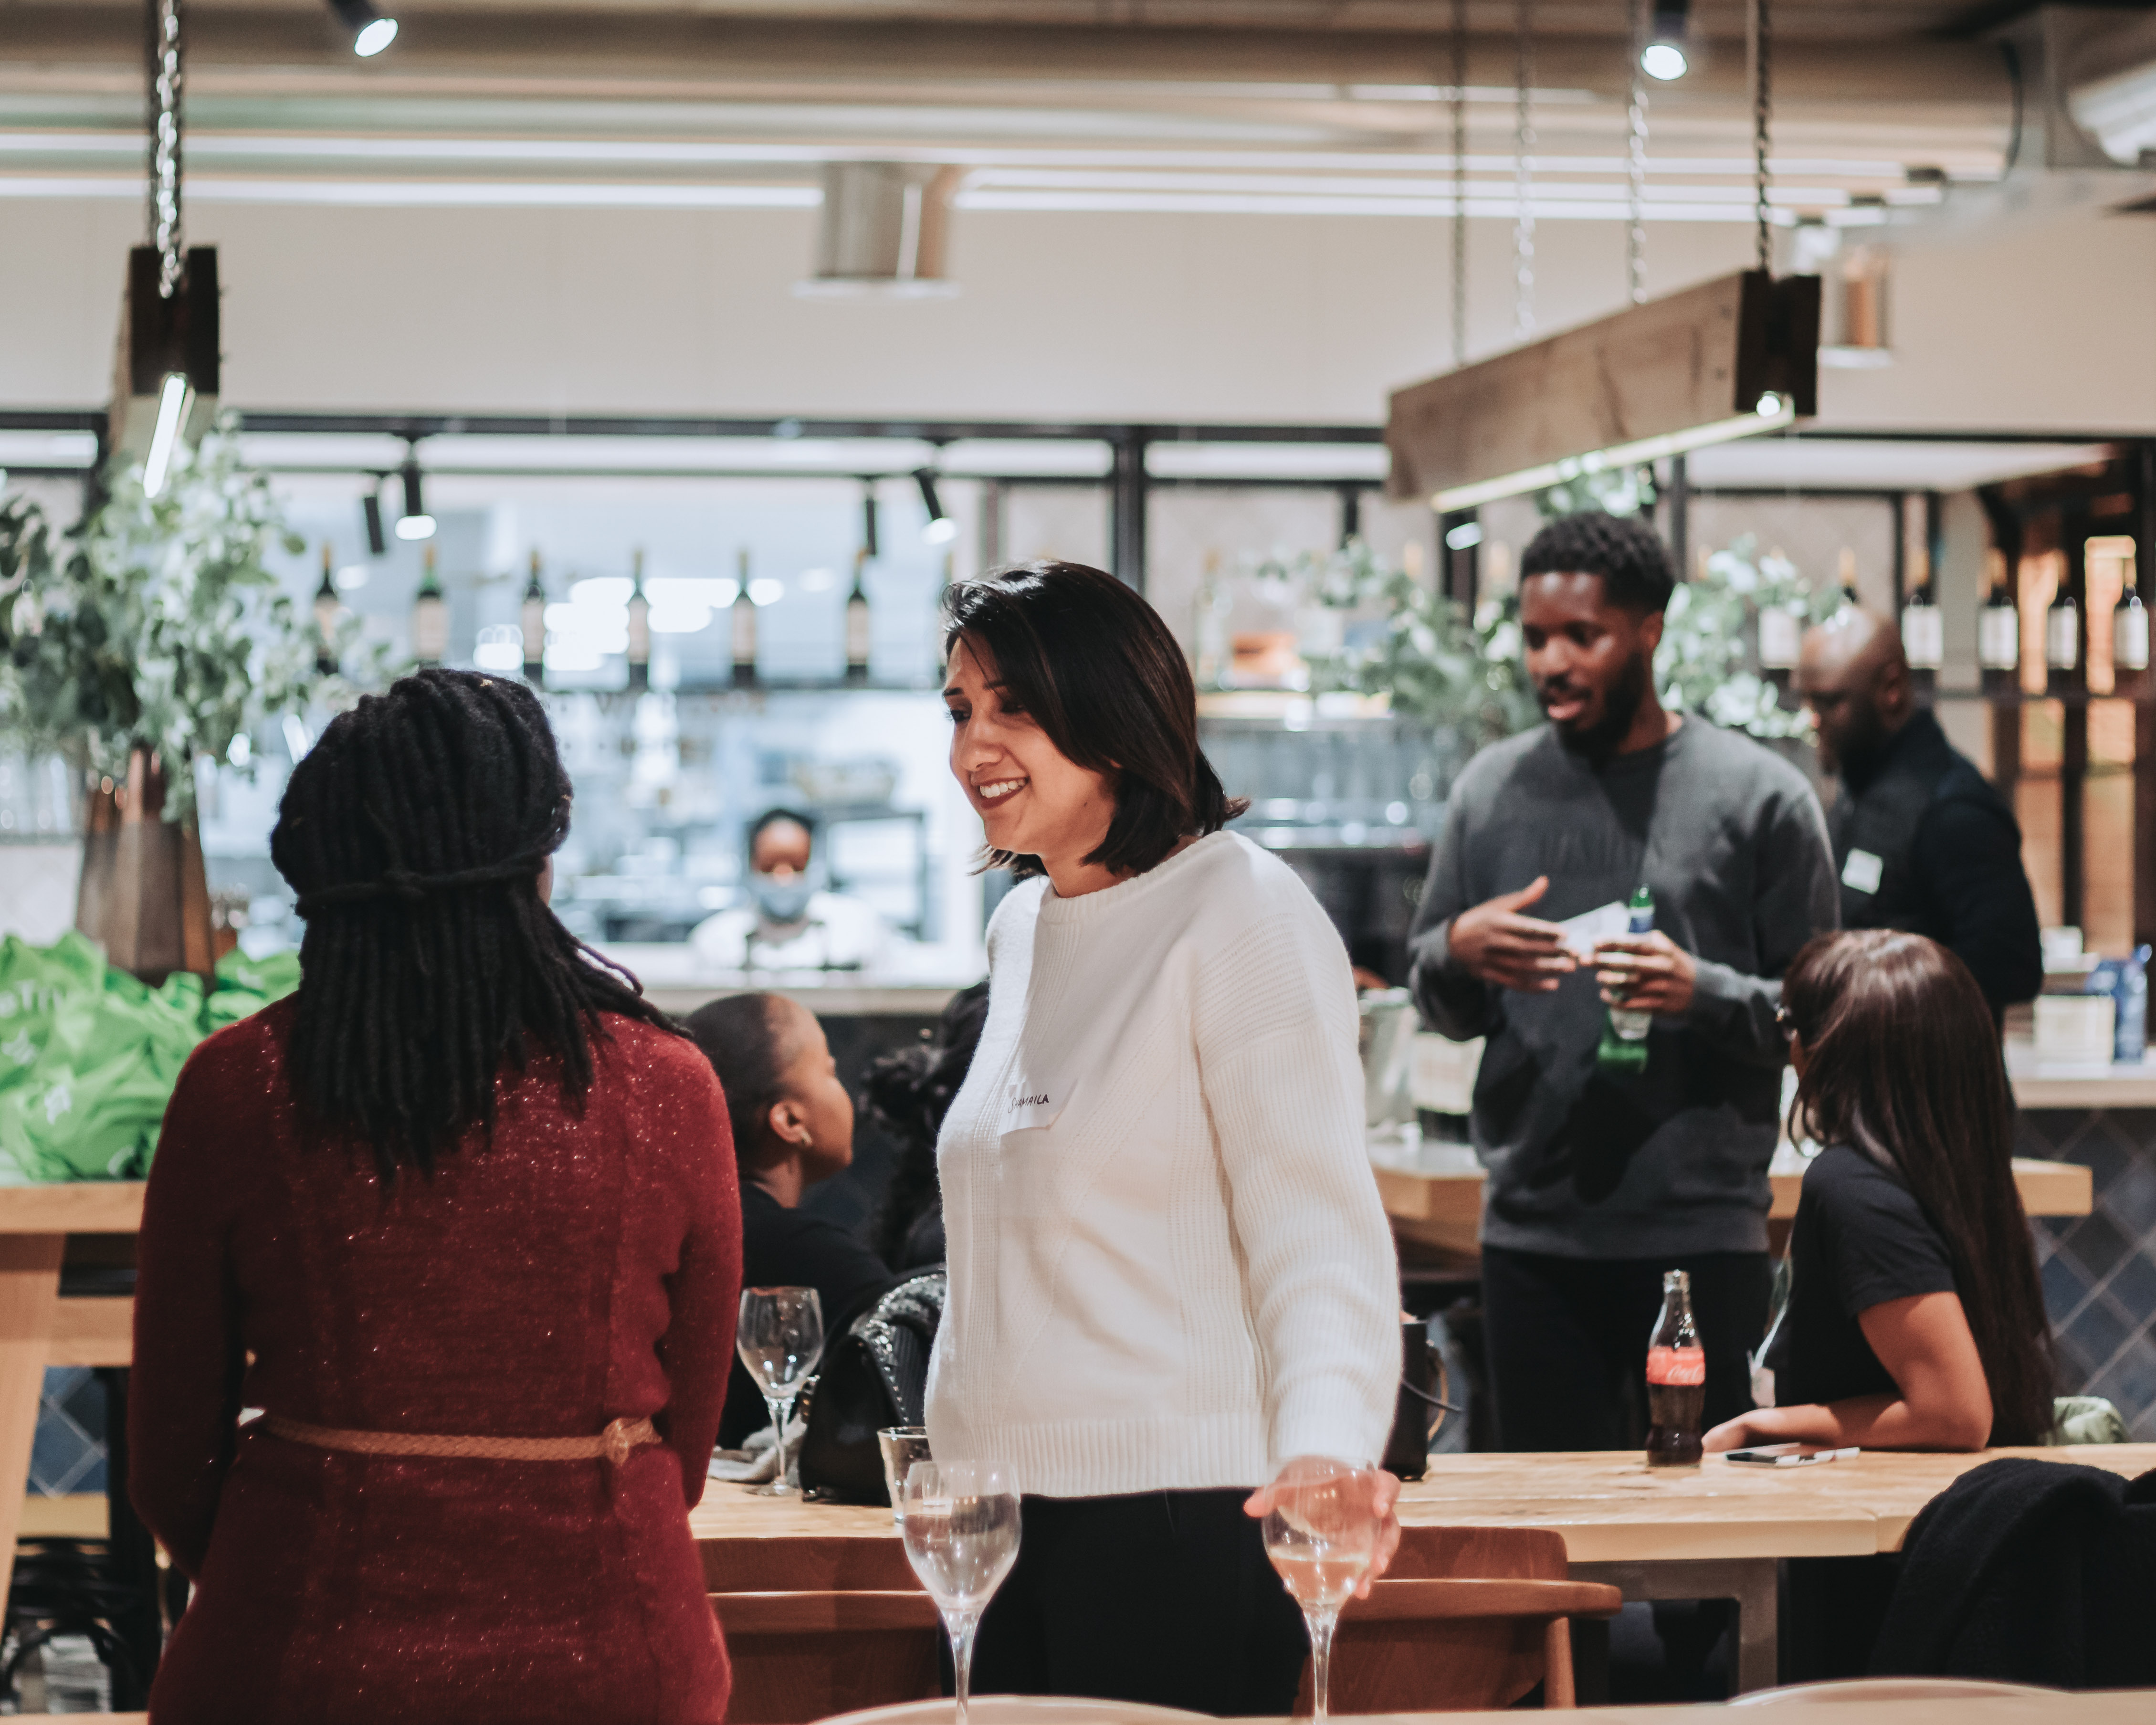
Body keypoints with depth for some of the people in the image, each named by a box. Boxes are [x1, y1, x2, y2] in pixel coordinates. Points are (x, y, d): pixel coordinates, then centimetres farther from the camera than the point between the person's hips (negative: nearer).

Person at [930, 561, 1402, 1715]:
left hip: (1176, 1523, -8)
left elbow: (1316, 1231, -19)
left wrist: (1324, 1447, -36)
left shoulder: (1244, 915, -10)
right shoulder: (1022, 927, 15)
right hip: (1005, 1518, 8)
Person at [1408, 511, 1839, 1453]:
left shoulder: (1759, 794, 0)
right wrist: (1459, 952, -8)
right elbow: (1436, 1004, 15)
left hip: (1701, 1234, -3)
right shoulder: (1492, 788, 10)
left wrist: (1704, 992, -19)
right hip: (1530, 1234, 3)